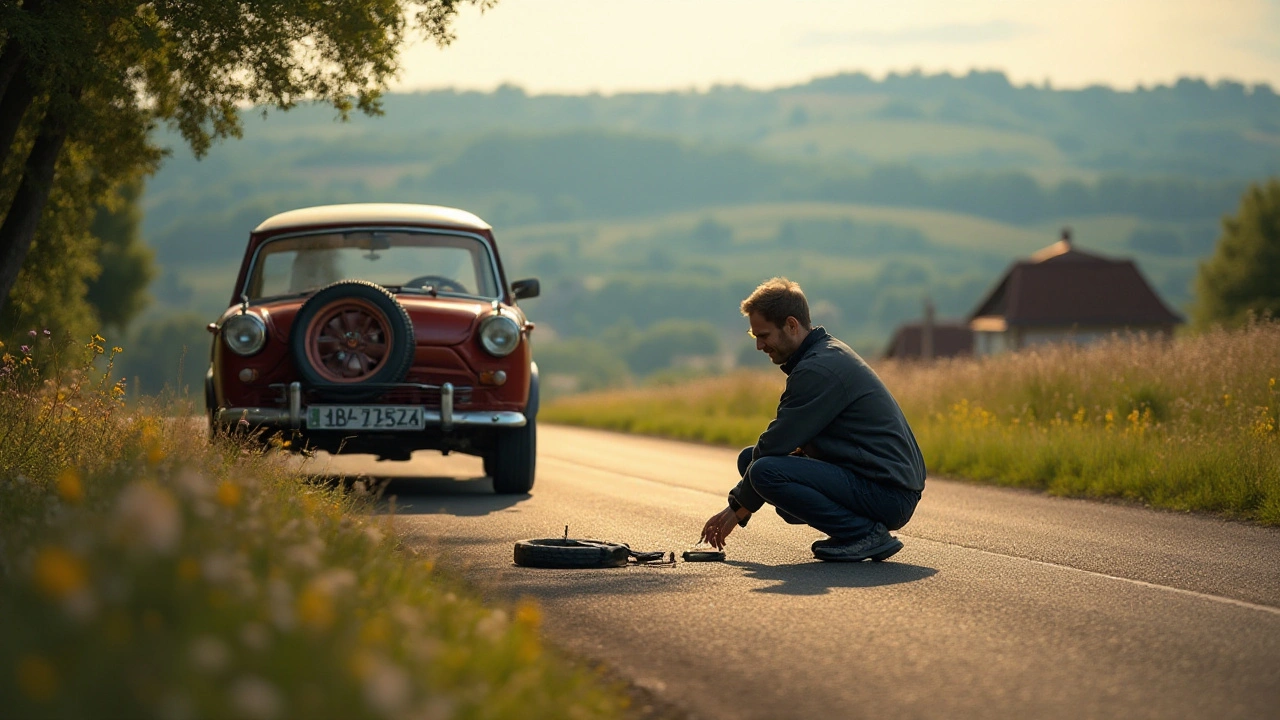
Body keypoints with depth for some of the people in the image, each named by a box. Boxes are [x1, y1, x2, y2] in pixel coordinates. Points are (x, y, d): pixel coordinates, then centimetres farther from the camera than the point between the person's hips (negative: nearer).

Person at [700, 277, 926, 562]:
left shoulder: (818, 370, -17)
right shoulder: (830, 352, 16)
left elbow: (776, 445, -13)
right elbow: (788, 443, 22)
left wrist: (738, 509, -2)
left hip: (888, 494, -11)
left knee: (765, 471, -25)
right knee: (750, 458, 14)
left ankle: (866, 533, -14)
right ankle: (859, 530, 10)